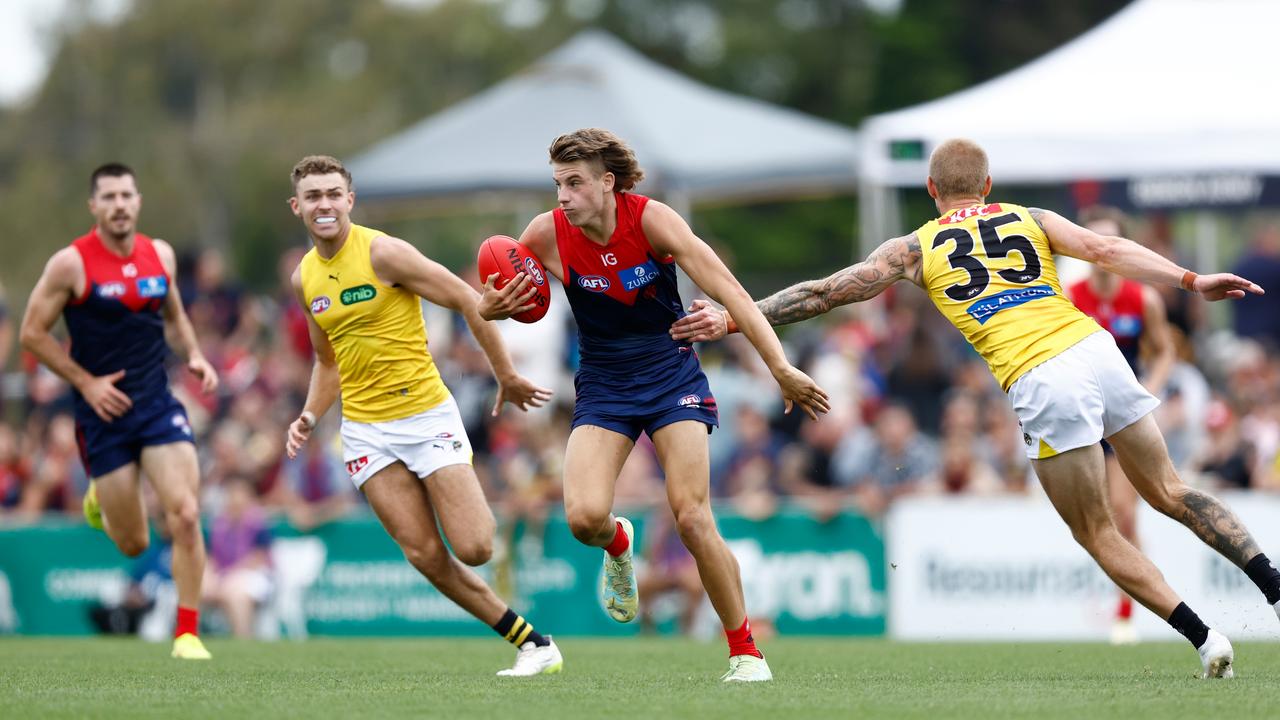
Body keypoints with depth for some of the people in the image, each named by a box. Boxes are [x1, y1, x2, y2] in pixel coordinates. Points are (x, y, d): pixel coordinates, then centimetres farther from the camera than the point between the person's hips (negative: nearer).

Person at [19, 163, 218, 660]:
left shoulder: (160, 255, 4)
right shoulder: (71, 263, -10)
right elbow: (32, 333, -5)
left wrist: (194, 356, 1)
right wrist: (87, 382, -12)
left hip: (157, 404, 3)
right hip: (103, 411, -3)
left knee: (185, 515, -15)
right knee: (134, 545, 3)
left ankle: (187, 633, -5)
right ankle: (100, 502, 41)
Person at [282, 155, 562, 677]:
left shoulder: (382, 252, -12)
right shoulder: (304, 277, 8)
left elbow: (468, 300, -9)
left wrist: (507, 377, -7)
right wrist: (309, 416, 7)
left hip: (425, 412, -5)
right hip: (365, 429, 5)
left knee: (473, 549, -13)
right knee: (425, 556, -8)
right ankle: (532, 642, 3)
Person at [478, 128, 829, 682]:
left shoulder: (651, 220, -18)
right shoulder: (548, 233, -11)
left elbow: (730, 292, -20)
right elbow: (488, 302, 2)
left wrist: (781, 370, -29)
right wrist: (492, 306, -24)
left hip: (671, 375, -2)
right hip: (602, 385, 2)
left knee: (693, 518, -15)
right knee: (584, 517, -21)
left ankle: (745, 651, 0)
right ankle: (618, 543, 19)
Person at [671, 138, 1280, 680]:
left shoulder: (915, 248, 15)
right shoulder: (1031, 219, 20)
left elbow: (823, 293, 15)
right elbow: (1105, 251, 4)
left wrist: (733, 320, 21)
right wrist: (1192, 282, -1)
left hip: (1041, 383, -3)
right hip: (1094, 346, 3)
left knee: (1098, 536, 8)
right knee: (1168, 492, 18)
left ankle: (1205, 640, -1)